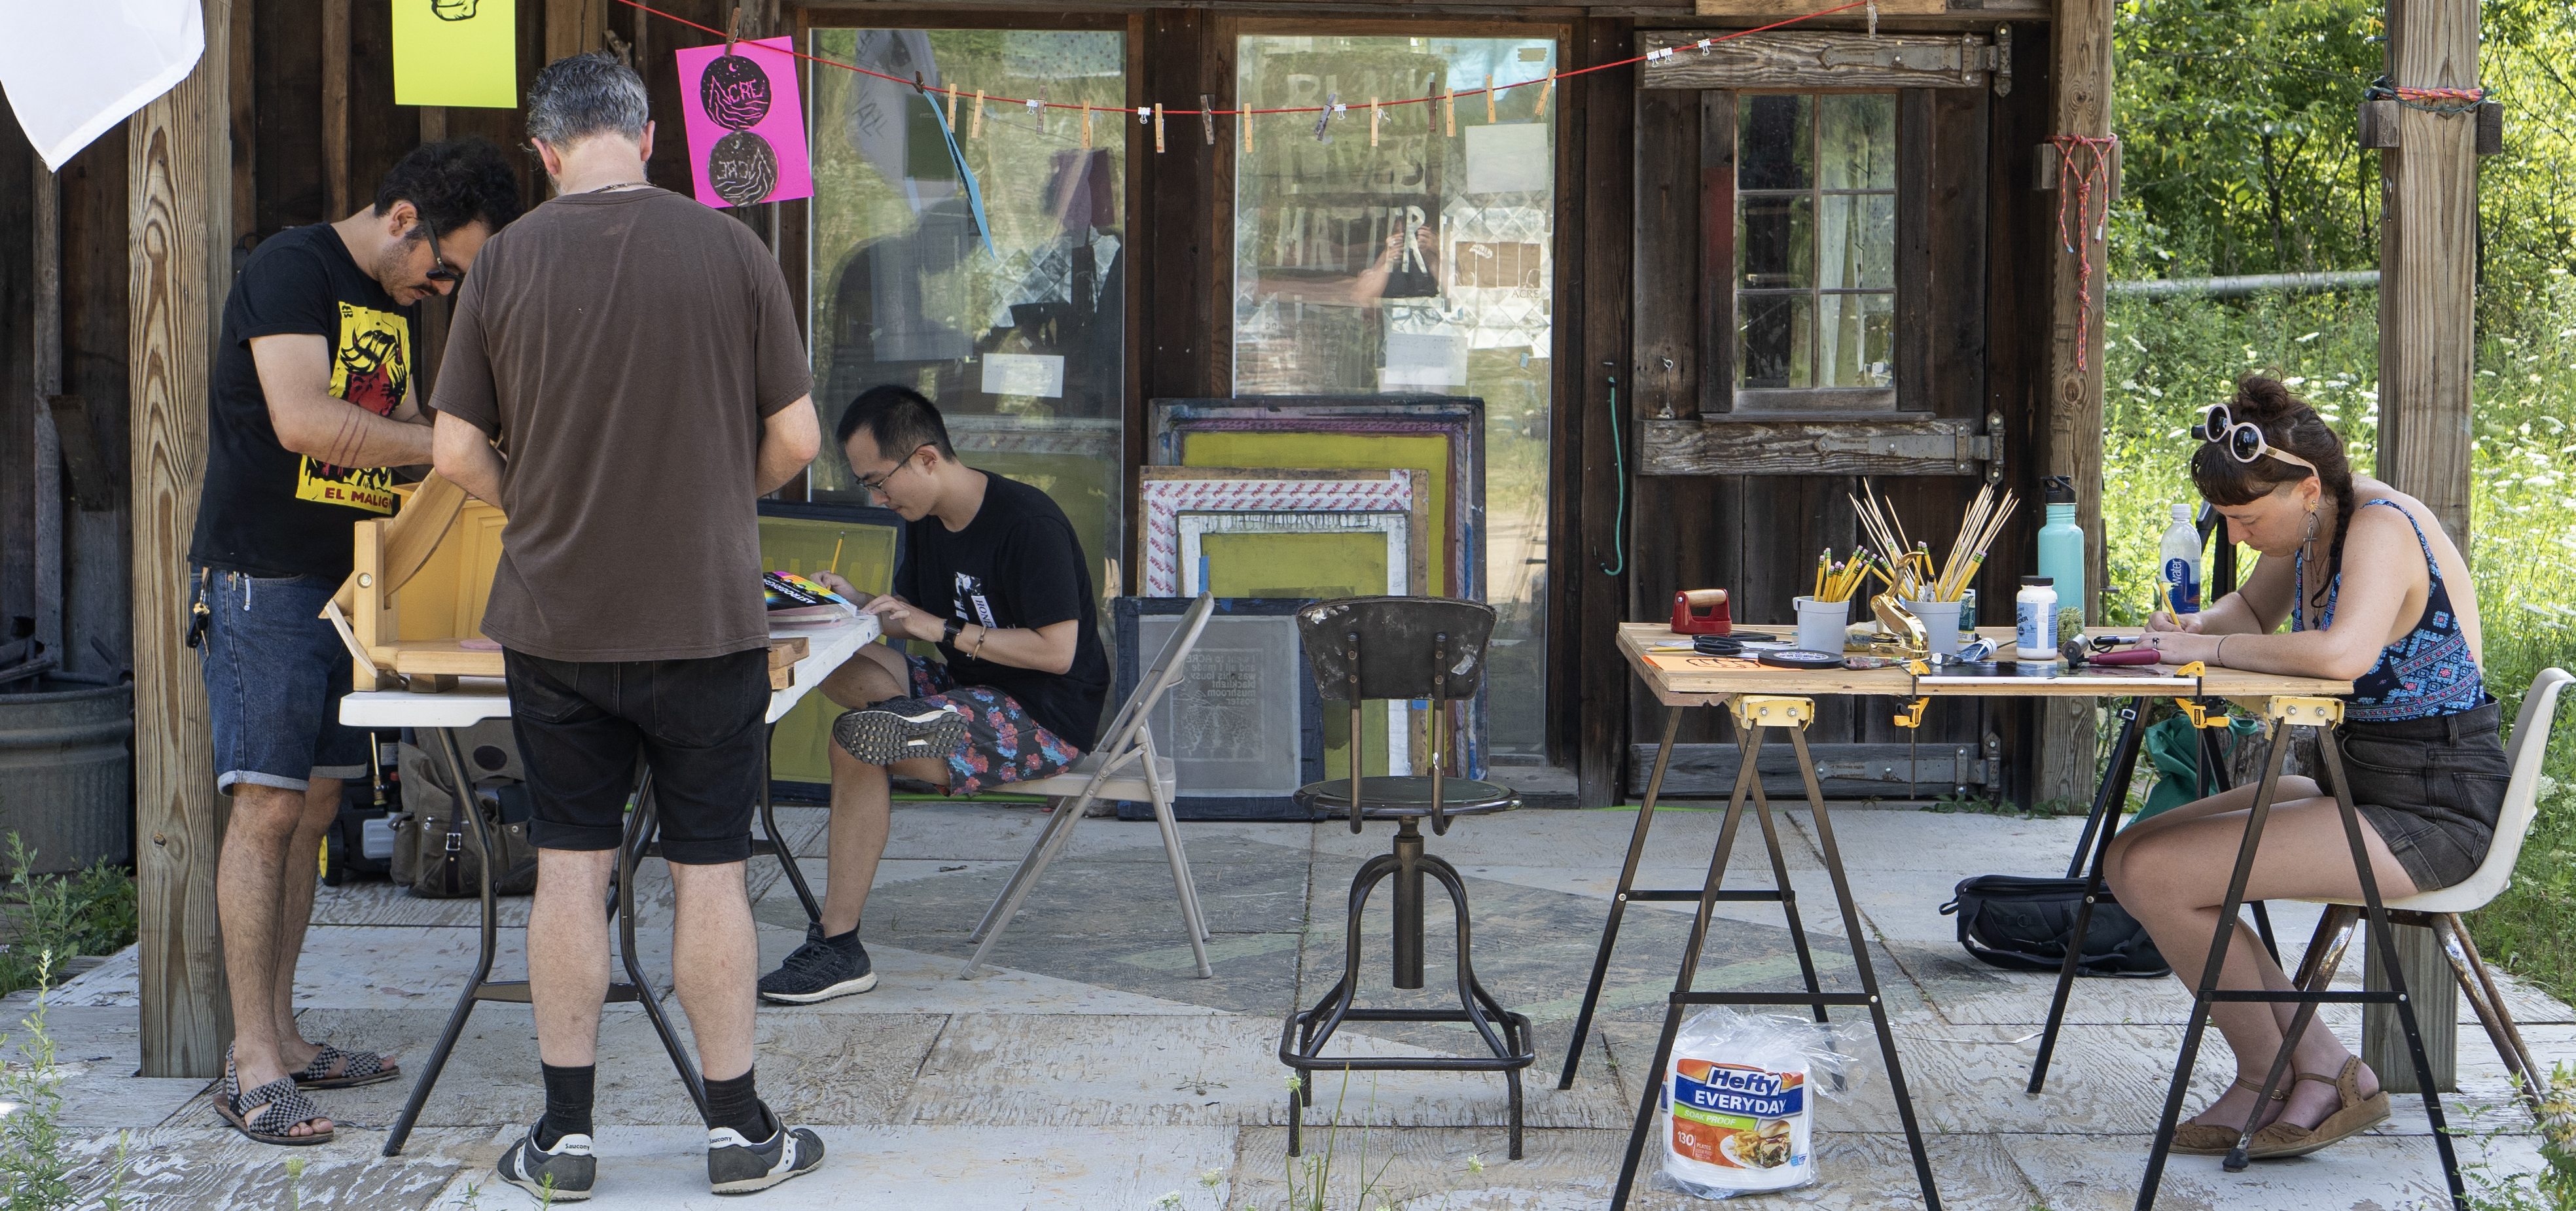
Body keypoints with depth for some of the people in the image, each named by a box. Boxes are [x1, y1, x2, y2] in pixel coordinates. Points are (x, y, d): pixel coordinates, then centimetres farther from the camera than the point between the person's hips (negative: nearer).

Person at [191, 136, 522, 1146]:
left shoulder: (397, 303, 16)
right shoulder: (292, 268, -12)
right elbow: (303, 421, -23)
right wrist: (448, 444, -18)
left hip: (345, 583, 9)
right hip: (262, 579, -9)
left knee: (315, 807, 9)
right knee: (268, 807, -10)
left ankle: (282, 1036, 15)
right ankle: (251, 1062, -7)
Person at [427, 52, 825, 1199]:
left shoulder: (506, 260, -3)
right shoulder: (728, 249, -6)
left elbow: (457, 453, -1)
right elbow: (794, 438, -2)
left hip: (553, 621, 1)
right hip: (706, 618, -1)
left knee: (569, 870, 9)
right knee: (709, 870, 7)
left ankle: (564, 1134, 15)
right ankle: (738, 1131, 15)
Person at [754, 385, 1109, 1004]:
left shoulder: (1027, 522, -18)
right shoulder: (925, 523, 9)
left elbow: (1056, 651, -22)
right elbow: (907, 619, 22)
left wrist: (944, 630, -20)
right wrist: (852, 602, 0)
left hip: (1047, 719, -9)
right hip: (973, 690, 9)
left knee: (858, 740, -25)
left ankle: (838, 946, -20)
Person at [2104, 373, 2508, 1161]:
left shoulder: (2384, 527, -21)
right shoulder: (2311, 528, 6)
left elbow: (2341, 653, -40)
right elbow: (2252, 610, 26)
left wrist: (2215, 650, -24)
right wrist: (2195, 629, 2)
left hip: (2430, 815, -10)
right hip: (2355, 785, 10)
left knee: (2157, 876, -18)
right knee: (2131, 859, 5)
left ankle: (2296, 1073, 3)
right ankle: (2312, 1068, 5)